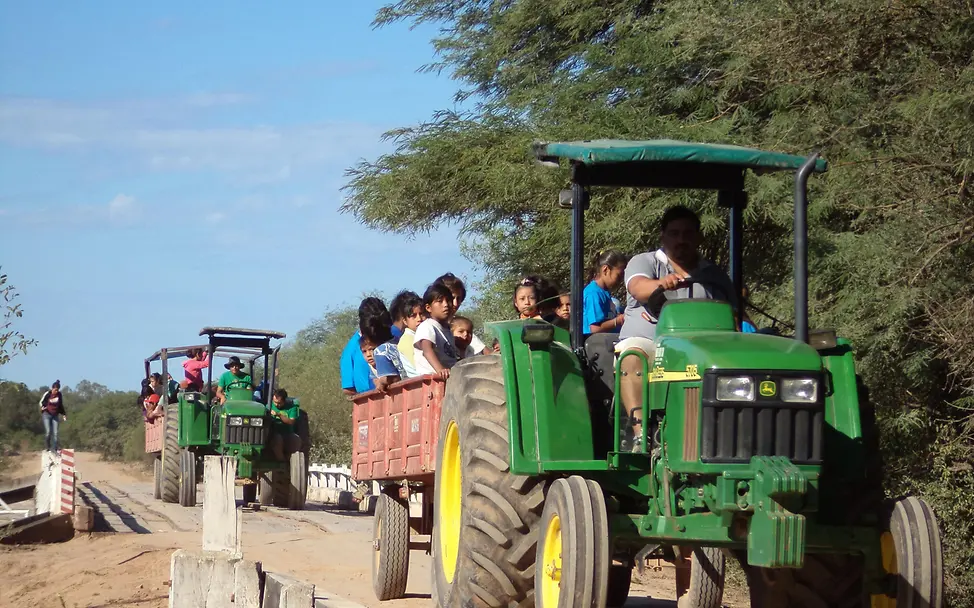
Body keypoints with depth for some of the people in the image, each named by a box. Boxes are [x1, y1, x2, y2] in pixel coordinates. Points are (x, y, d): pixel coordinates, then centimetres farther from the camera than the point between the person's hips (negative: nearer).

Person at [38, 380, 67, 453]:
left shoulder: (59, 395, 1)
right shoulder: (47, 394, -9)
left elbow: (61, 405, 15)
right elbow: (41, 402, 3)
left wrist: (63, 414, 12)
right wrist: (42, 407, -16)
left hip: (55, 415, 4)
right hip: (46, 414, -4)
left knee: (55, 433, -3)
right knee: (48, 432, -15)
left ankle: (54, 449, -1)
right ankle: (47, 447, -1)